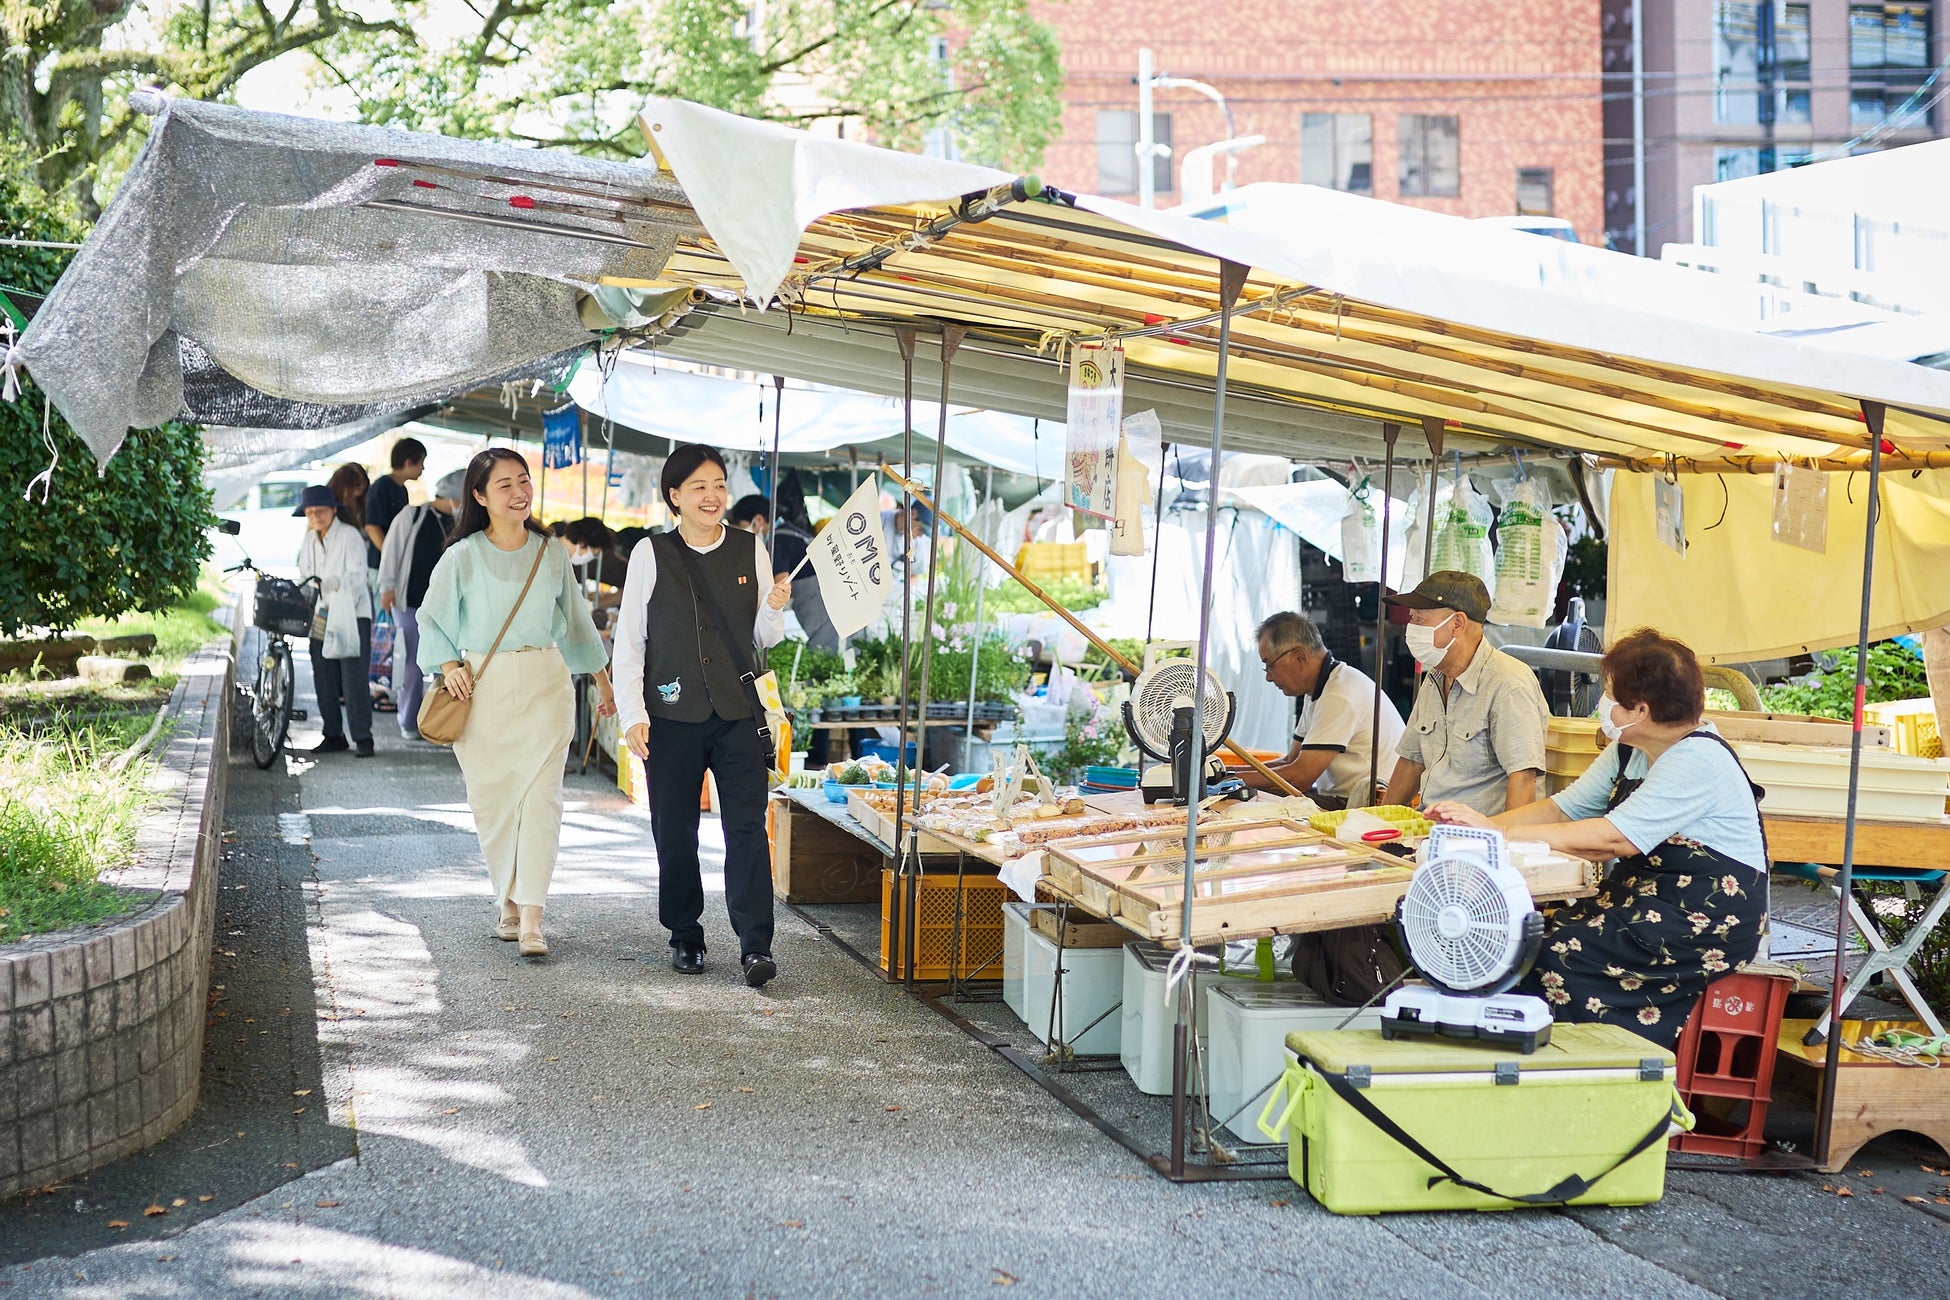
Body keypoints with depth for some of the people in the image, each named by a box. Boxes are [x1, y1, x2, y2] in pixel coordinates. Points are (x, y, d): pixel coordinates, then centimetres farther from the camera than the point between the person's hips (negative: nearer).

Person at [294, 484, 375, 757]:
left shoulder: (349, 535, -7)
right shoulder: (309, 541, 13)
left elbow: (357, 577, -15)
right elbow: (304, 578, 17)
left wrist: (329, 583, -30)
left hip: (351, 614, -6)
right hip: (320, 616, 6)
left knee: (353, 678, -10)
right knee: (324, 679, 6)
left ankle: (362, 737, -7)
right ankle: (333, 735, 15)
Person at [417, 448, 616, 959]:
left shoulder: (550, 554, 6)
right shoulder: (462, 557, -1)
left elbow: (575, 619, 18)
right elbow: (432, 619, 8)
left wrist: (603, 681, 23)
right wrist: (449, 666, -9)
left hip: (543, 683, 1)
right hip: (481, 687, -1)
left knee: (540, 795, -10)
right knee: (491, 799, 3)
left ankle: (531, 920, -13)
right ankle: (509, 902, 21)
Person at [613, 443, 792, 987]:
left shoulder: (750, 550, 7)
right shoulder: (651, 555, 1)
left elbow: (764, 638, 12)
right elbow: (629, 640, 2)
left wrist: (774, 609, -10)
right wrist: (632, 714, -5)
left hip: (738, 712, 1)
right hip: (672, 716, 0)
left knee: (747, 828, -7)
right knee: (675, 834, 6)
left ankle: (756, 945, -7)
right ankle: (685, 937, 21)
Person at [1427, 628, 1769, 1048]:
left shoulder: (1698, 761, -19)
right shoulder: (1628, 751, 12)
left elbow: (1614, 838, -26)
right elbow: (1562, 809, 12)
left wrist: (1500, 832, -23)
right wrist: (1483, 822, -5)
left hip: (1706, 922, -9)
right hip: (1644, 897, 9)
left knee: (1553, 959, -23)